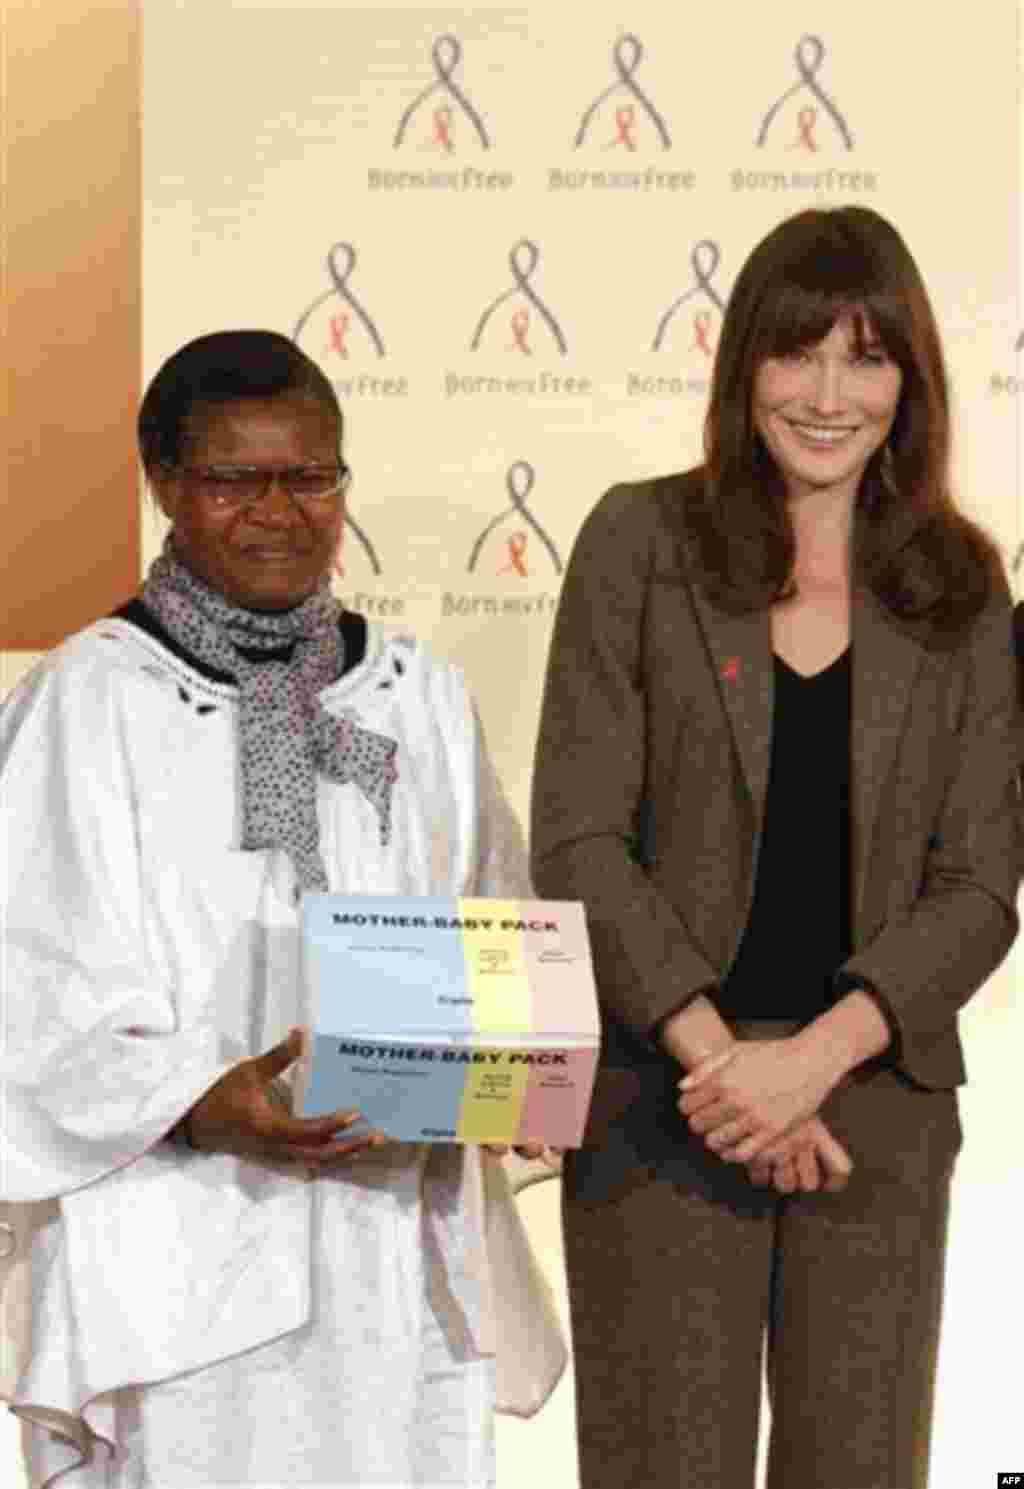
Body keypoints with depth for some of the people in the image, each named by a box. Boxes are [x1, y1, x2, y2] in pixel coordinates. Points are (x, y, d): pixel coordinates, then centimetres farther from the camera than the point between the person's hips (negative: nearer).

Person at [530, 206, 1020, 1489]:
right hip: (665, 1098, -2)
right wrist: (720, 1053, -14)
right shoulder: (640, 543, -1)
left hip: (873, 1098, 2)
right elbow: (576, 842, -6)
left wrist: (812, 1058, -14)